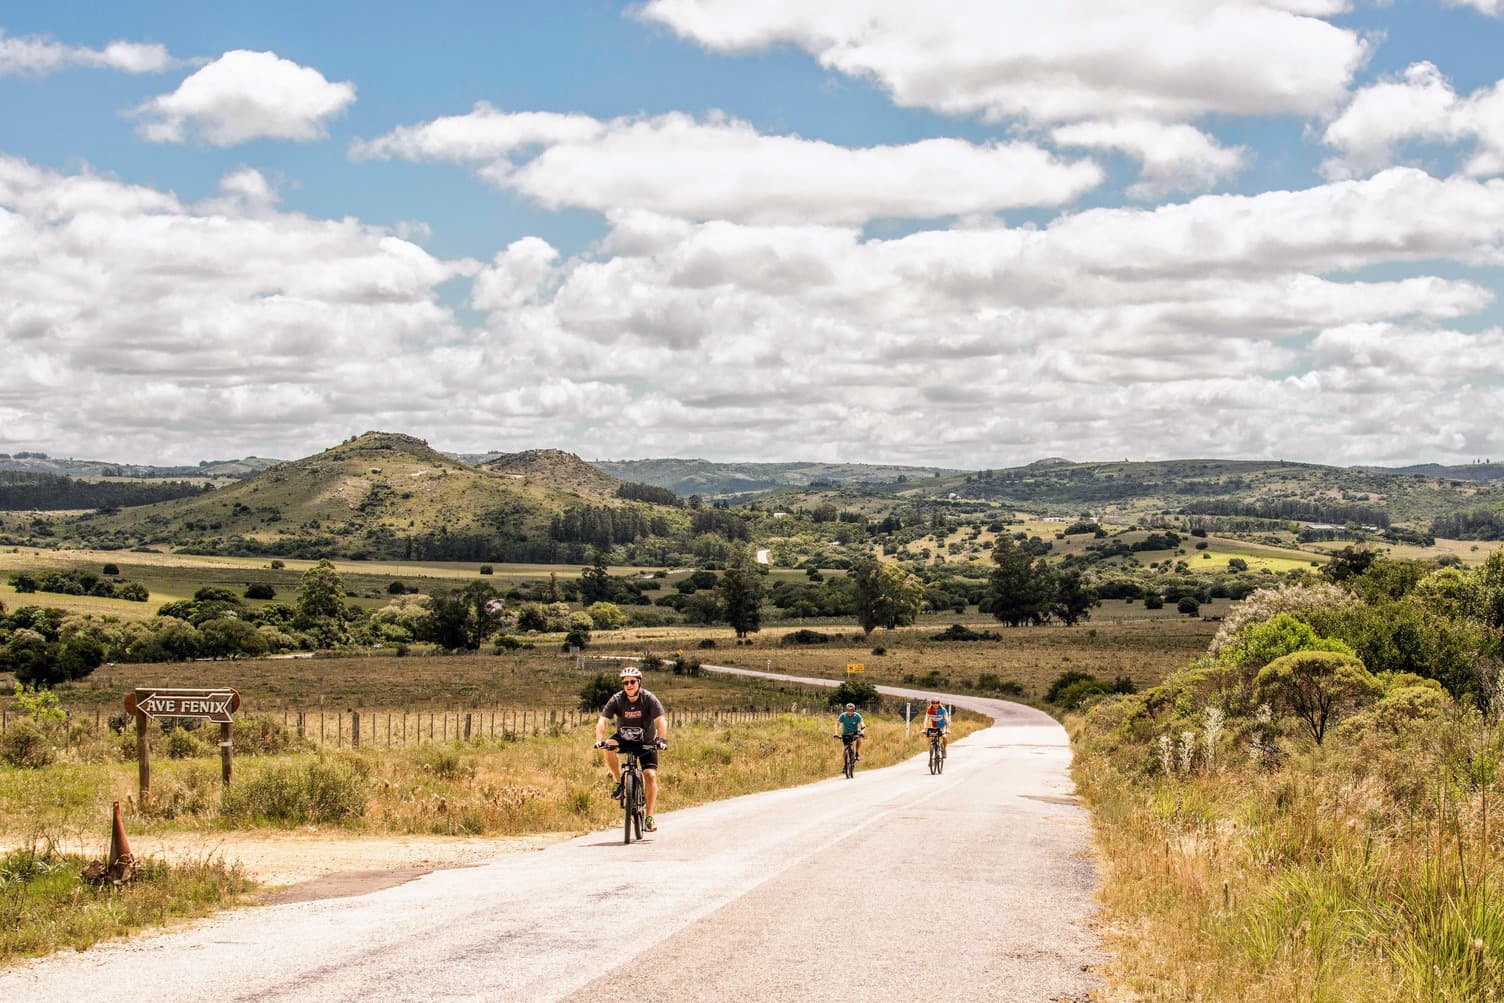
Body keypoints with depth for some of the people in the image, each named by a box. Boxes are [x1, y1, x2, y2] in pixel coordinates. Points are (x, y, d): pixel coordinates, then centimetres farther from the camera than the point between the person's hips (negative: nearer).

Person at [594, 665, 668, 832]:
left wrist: (662, 740, -48)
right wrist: (599, 740, -44)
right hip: (624, 739, 1)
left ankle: (649, 817, -7)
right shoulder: (617, 699, -18)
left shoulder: (649, 699, -21)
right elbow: (602, 721, -26)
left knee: (650, 775, -16)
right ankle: (619, 783, -12)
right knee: (609, 748, -31)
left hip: (646, 742, -1)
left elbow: (661, 721, -30)